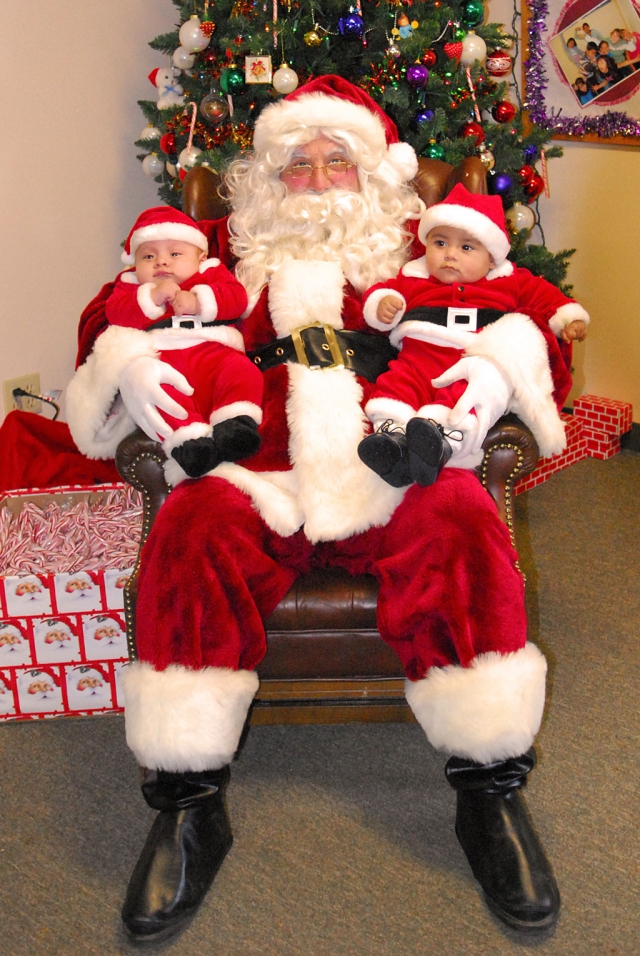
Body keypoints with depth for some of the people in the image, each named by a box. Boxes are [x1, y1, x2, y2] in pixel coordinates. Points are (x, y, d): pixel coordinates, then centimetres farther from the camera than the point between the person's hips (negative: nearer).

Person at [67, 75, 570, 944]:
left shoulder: (418, 255, 22)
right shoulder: (233, 257, 23)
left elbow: (533, 332, 14)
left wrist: (497, 365, -10)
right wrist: (128, 365, -6)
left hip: (389, 477, 0)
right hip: (262, 473, 1)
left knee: (459, 517, -32)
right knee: (195, 522, -31)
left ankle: (491, 794, -19)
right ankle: (189, 807, -19)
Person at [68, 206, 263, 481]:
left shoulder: (212, 274, 26)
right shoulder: (131, 284, 27)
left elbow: (237, 296, 8)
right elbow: (115, 311, 7)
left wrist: (199, 300, -5)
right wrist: (152, 297, -5)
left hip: (212, 352, 1)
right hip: (161, 359, -1)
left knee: (242, 371, -30)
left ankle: (234, 425, -46)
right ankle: (187, 439, -47)